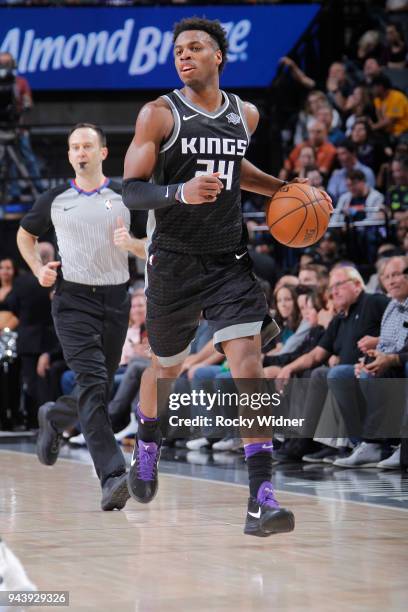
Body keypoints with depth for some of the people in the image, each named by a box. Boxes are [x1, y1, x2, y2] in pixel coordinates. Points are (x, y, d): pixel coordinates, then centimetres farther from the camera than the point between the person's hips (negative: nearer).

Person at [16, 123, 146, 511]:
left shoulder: (125, 199, 5)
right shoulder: (54, 200, 7)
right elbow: (25, 235, 23)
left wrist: (131, 243, -12)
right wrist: (38, 270, 6)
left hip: (115, 299, 2)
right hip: (72, 299, -2)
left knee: (100, 391, 10)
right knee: (91, 381, -19)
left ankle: (53, 418, 44)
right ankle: (113, 477, -27)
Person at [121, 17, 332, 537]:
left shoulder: (245, 115, 7)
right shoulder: (159, 114, -8)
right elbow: (130, 192, -12)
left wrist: (282, 188, 16)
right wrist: (181, 192, -30)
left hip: (228, 261, 2)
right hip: (173, 261, -2)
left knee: (248, 364, -15)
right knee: (166, 365, 16)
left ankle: (261, 500, -20)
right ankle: (147, 450, 50)